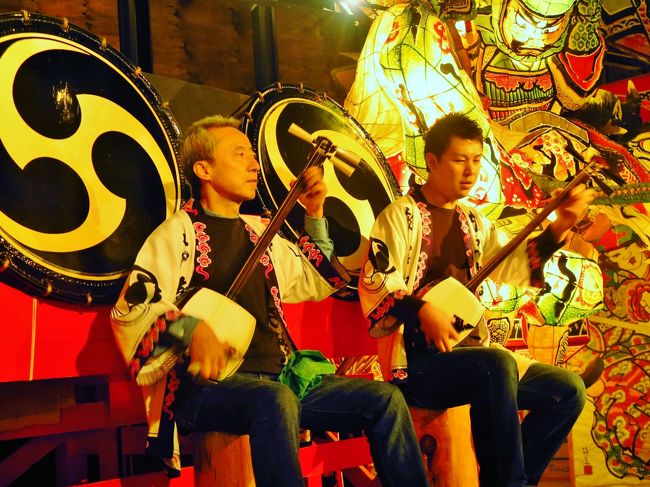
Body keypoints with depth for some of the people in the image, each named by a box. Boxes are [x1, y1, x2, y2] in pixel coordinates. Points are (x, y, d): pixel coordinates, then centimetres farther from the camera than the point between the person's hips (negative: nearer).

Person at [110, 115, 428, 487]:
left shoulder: (258, 232, 21)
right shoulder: (180, 232, 0)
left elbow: (319, 283, 29)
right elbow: (130, 309, -11)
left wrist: (315, 215, 20)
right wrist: (191, 329, -29)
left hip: (276, 376, 7)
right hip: (209, 383, -7)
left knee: (385, 398, -5)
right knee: (276, 400, -40)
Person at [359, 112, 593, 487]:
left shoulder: (475, 223, 17)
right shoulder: (401, 215, -4)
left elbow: (512, 266, 3)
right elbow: (374, 288, -14)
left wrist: (559, 228, -8)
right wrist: (423, 311, -28)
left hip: (470, 351, 8)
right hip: (417, 361, -7)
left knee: (568, 389, -2)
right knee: (498, 365, -34)